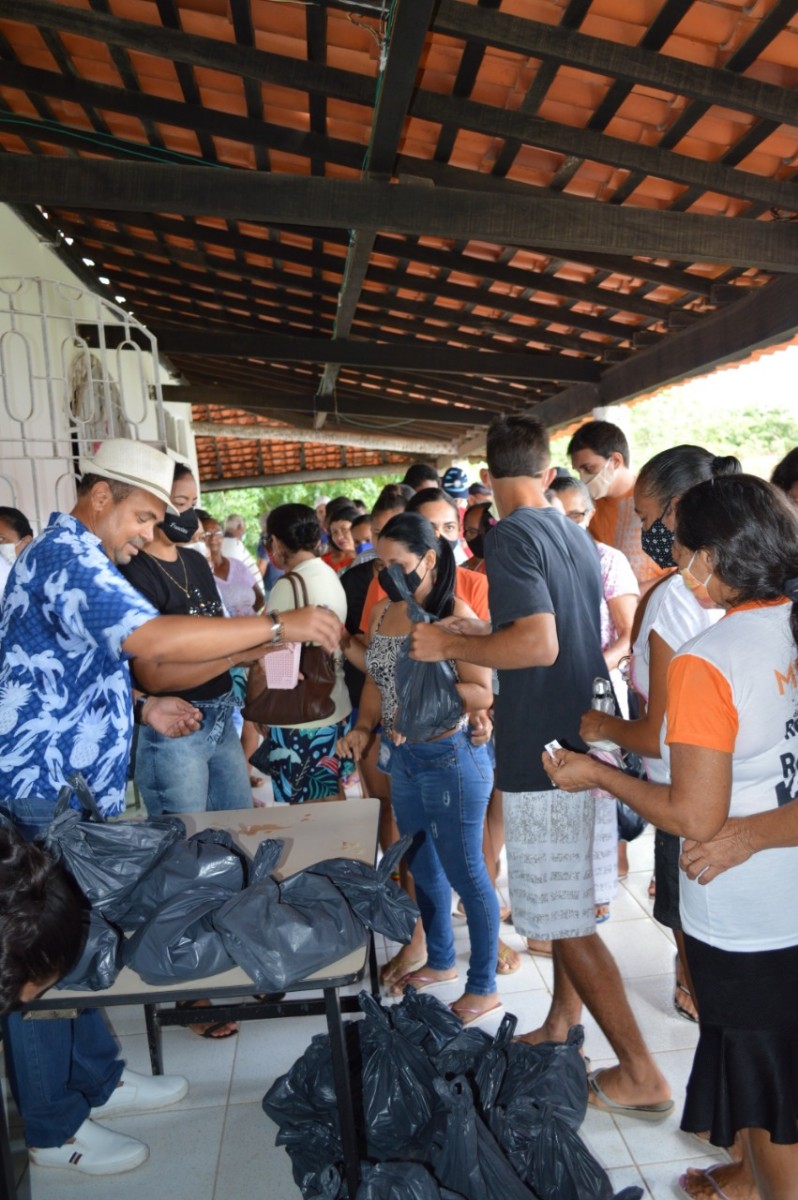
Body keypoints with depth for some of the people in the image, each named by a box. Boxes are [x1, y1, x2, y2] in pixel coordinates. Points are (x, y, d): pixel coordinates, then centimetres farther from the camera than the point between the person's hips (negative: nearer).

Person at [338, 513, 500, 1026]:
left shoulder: (455, 614, -17)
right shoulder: (382, 613, 5)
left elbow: (484, 693, -19)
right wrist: (364, 727, 0)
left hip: (451, 758, -8)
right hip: (404, 758, 8)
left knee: (466, 874, 6)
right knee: (424, 867, 22)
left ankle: (484, 988, 27)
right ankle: (441, 961, 45)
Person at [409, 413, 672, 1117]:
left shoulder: (511, 537, -16)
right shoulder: (576, 535, 11)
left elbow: (539, 643, -28)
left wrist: (451, 645, -15)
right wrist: (483, 636, 28)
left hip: (543, 754, -9)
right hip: (584, 739, 9)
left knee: (567, 921, 3)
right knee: (569, 903, 22)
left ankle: (643, 1077, 16)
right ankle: (562, 1029, 40)